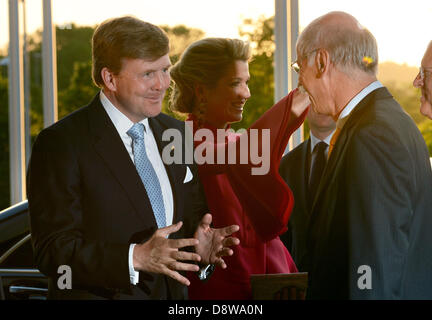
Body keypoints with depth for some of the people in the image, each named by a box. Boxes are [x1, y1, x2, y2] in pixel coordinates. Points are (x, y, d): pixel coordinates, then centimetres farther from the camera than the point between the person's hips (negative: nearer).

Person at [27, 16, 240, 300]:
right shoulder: (60, 144, -13)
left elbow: (193, 219, 13)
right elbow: (53, 252, -19)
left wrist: (198, 247, -9)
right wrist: (135, 258, -30)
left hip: (175, 295, 5)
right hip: (99, 296, -5)